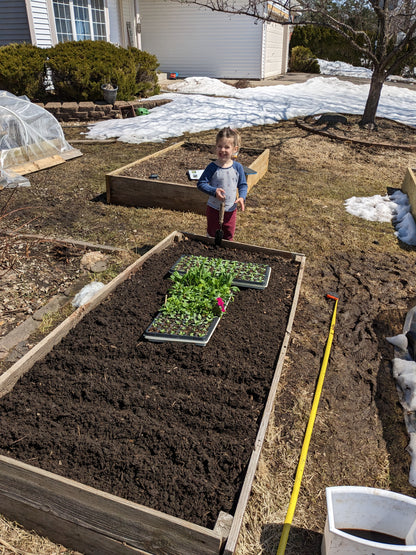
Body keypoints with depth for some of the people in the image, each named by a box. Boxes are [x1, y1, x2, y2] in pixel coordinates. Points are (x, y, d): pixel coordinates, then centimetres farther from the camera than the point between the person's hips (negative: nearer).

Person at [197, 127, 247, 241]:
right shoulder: (212, 167, -14)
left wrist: (242, 197, -13)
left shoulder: (238, 167, -5)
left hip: (231, 209, 2)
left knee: (228, 237, 16)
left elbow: (243, 185, 5)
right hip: (214, 209, -2)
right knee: (212, 236, 11)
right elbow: (201, 184, -12)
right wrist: (214, 191, -27)